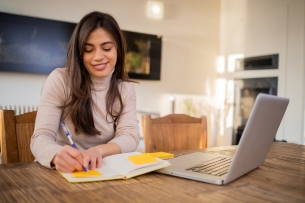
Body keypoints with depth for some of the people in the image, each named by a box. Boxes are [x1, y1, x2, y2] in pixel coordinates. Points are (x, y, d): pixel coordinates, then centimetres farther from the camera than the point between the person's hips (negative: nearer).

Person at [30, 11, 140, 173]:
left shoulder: (126, 89, 1)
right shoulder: (59, 79, -8)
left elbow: (130, 137, -9)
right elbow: (41, 137, -14)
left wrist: (98, 151, -29)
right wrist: (57, 156, -36)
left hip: (104, 172, 2)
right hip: (60, 172, -1)